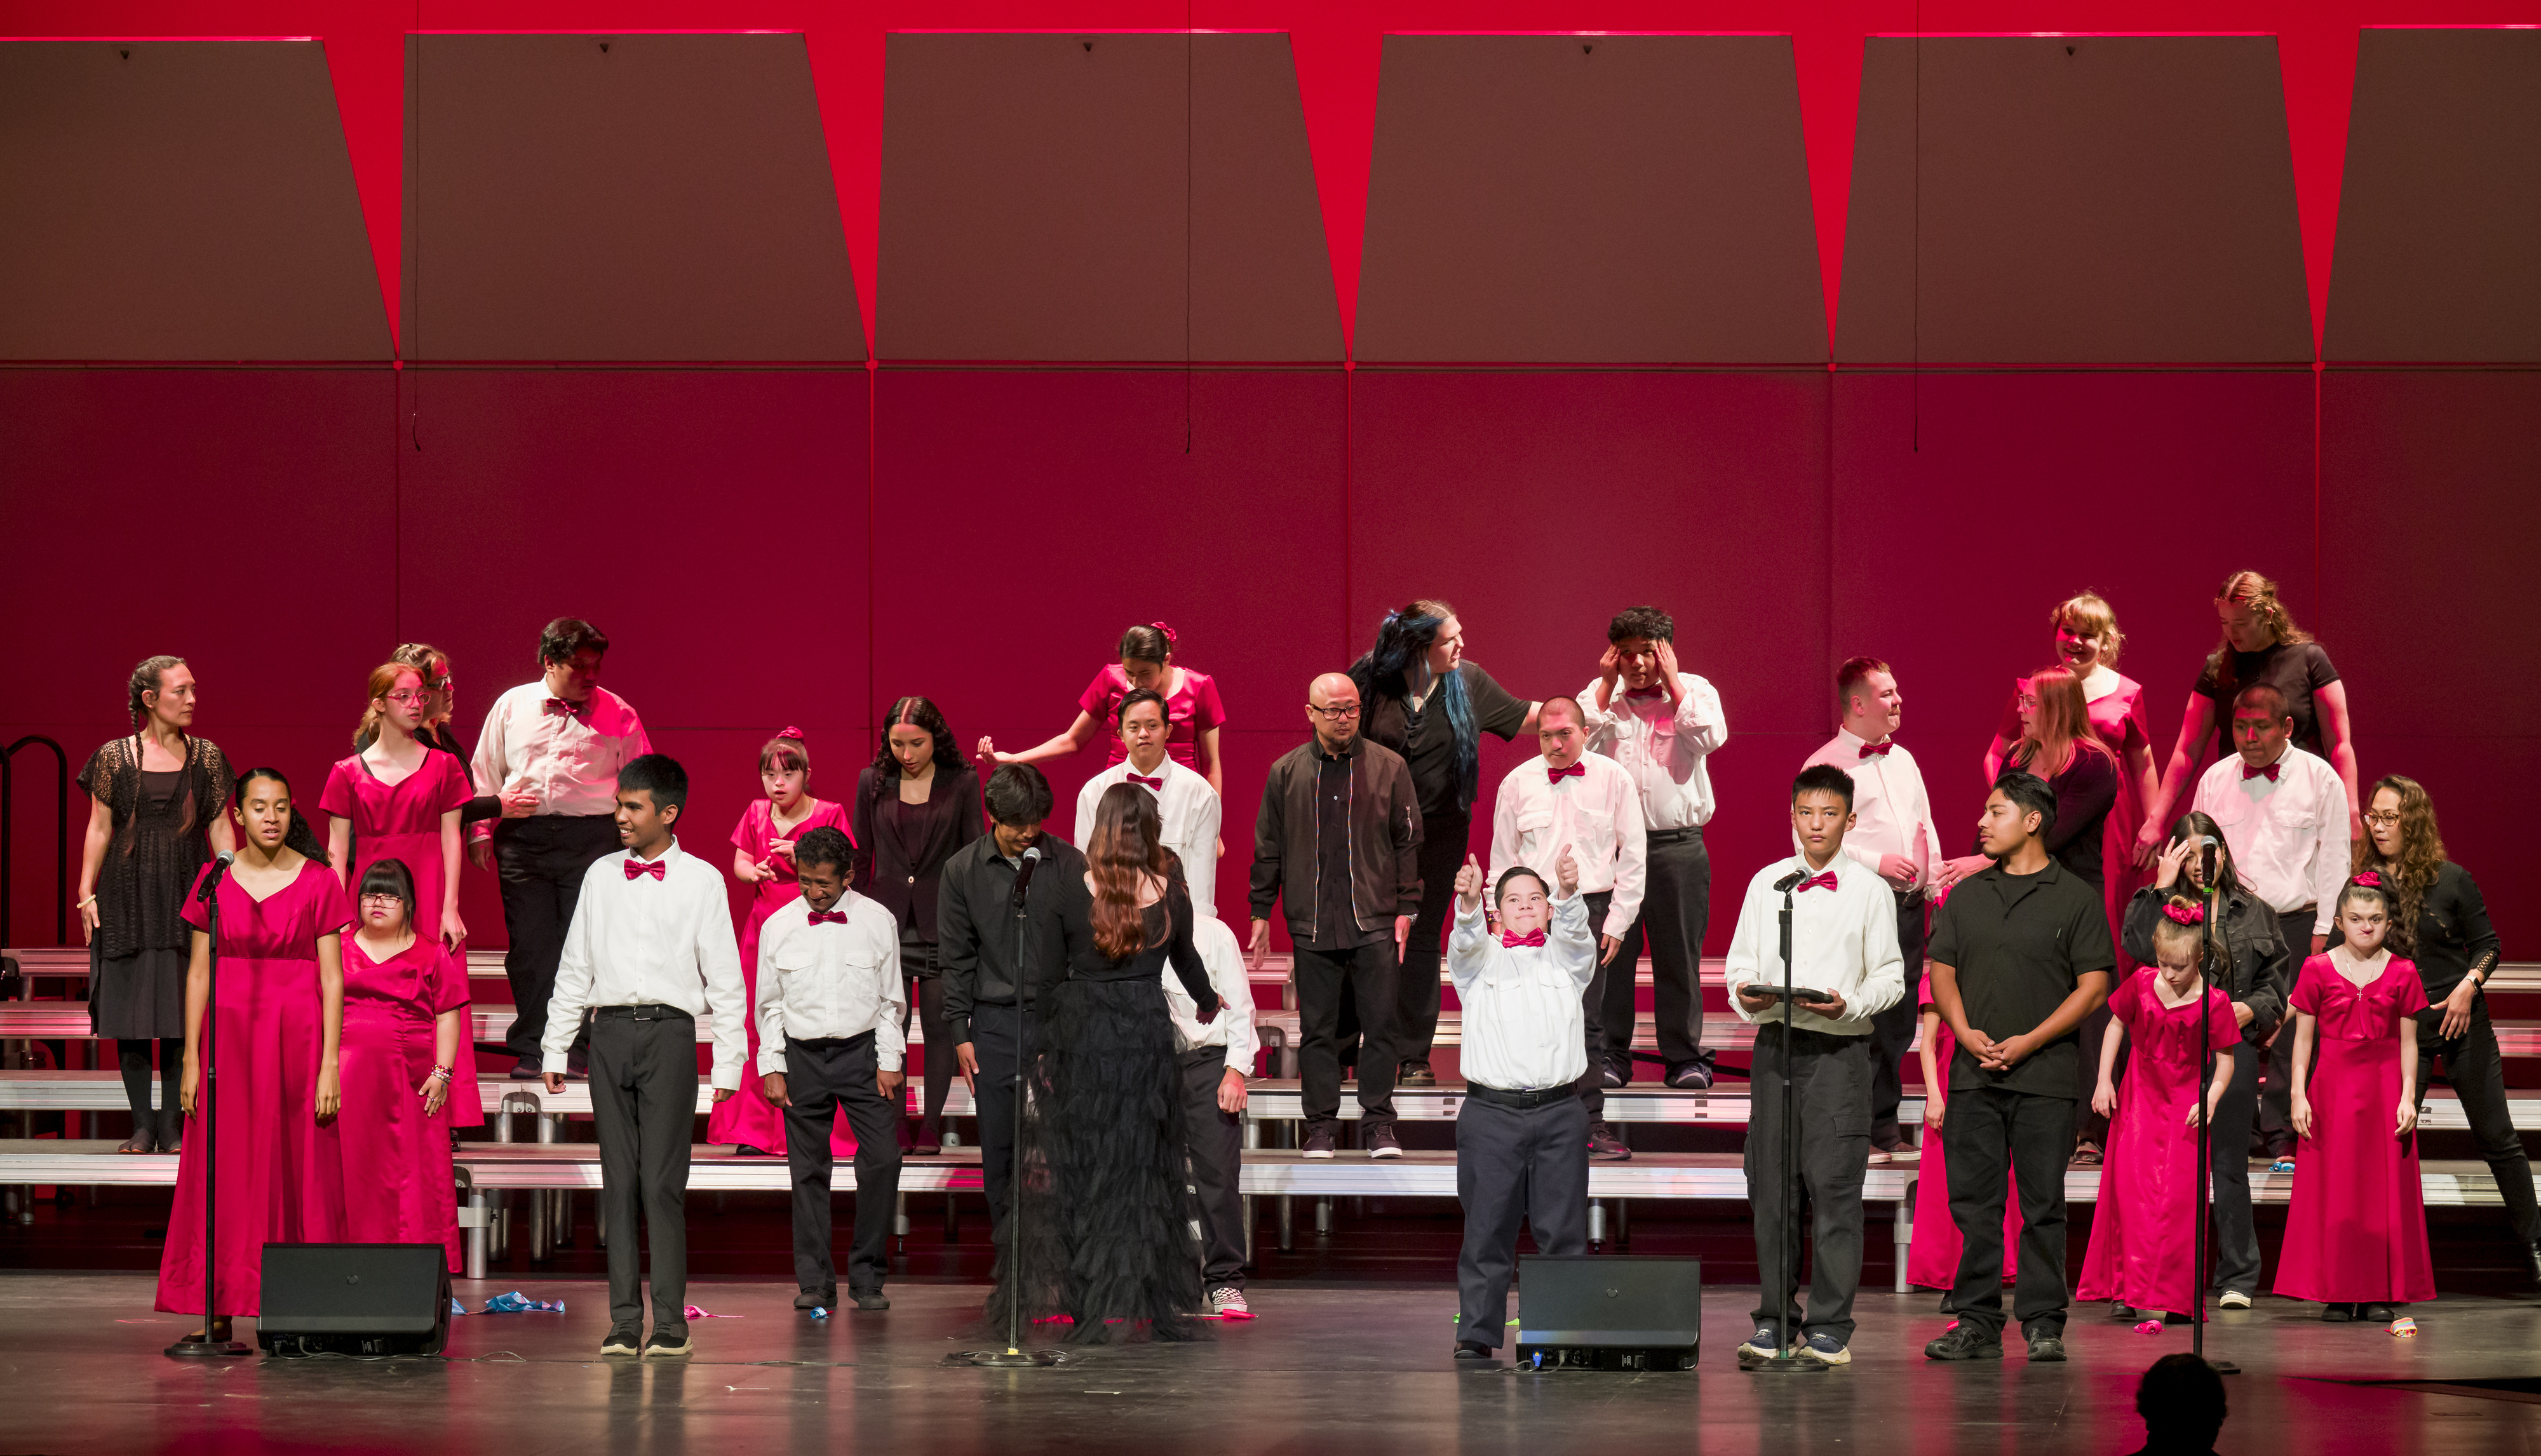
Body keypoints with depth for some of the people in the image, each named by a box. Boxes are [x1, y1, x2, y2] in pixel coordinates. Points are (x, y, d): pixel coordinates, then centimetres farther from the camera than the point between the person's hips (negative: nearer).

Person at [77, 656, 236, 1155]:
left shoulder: (207, 757, 7)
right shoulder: (115, 758, 3)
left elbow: (221, 828, 8)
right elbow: (99, 829, 4)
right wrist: (86, 893, -1)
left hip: (187, 897, 1)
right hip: (128, 897, -1)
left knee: (181, 1011, -3)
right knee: (131, 1008, -1)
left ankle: (173, 1125, 2)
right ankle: (142, 1124, 6)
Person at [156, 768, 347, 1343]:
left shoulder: (318, 881, 0)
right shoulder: (214, 881, 5)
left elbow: (332, 978, -1)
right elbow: (199, 973, 7)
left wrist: (330, 1064, -7)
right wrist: (191, 1059, 2)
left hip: (297, 1037, -2)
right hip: (228, 1035, 2)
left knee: (296, 1168, -2)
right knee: (225, 1171, 0)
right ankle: (218, 1309, 3)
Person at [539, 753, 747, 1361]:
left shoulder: (700, 880, 3)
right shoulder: (601, 875, 12)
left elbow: (724, 975, 3)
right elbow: (574, 967, 16)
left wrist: (729, 1061, -2)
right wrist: (555, 1048, 12)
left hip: (669, 1032, -3)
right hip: (610, 1033, 3)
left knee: (662, 1183, -7)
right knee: (618, 1180, 3)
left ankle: (671, 1323, -5)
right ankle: (624, 1322, 5)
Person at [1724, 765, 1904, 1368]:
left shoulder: (1870, 890, 5)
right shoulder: (1767, 883, 12)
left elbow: (1891, 976, 3)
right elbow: (1741, 963, 13)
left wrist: (1848, 1004, -15)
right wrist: (1747, 996, -9)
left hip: (1840, 1047, -3)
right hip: (1775, 1042, 3)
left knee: (1834, 1185, -7)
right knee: (1770, 1185, 3)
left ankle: (1830, 1326, -3)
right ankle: (1775, 1320, 11)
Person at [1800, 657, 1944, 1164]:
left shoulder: (1903, 759, 18)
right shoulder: (1825, 765, -6)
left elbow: (1926, 827, 24)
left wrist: (1936, 884, 11)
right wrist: (1876, 862, -18)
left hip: (1908, 905, 7)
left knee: (1899, 1022, 9)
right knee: (1863, 1023, -8)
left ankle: (1884, 1126, 17)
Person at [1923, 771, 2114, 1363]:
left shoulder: (2075, 899, 1)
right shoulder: (1965, 896, 14)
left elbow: (2094, 986, -3)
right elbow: (1942, 970, 13)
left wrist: (2027, 1042, -11)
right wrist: (1966, 1031, -6)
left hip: (2044, 1075, -4)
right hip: (1974, 1071, 4)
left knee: (2043, 1205, -2)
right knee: (1973, 1202, 2)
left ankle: (2043, 1324, 3)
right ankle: (1977, 1323, 7)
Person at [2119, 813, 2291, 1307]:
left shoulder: (2254, 912, 11)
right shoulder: (2165, 907, 5)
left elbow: (2279, 975, 14)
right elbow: (2138, 947, -15)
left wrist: (2253, 1008, -4)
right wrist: (2161, 887, -11)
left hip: (2235, 1042, 1)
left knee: (2229, 1162, 4)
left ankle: (2237, 1277, 9)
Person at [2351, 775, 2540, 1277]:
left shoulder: (2451, 879, -5)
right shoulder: (2365, 882, -2)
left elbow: (2487, 944, 2)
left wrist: (2468, 986, -14)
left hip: (2461, 1022, -1)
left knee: (2497, 1136, 4)